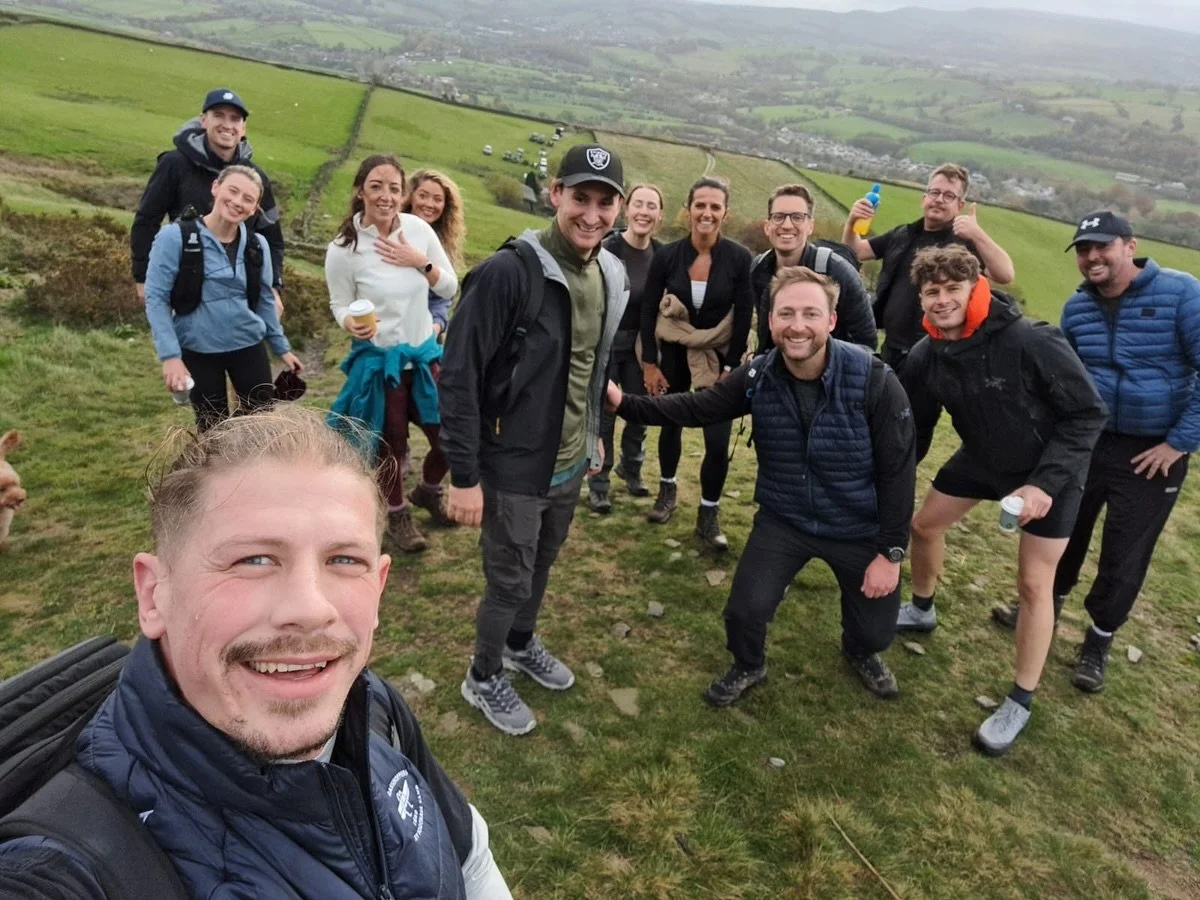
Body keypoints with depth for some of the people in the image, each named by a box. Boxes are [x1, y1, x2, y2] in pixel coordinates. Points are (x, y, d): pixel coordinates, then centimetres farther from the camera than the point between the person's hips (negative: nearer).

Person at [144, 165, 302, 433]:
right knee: (213, 428, 10)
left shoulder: (257, 245, 0)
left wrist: (282, 347, 14)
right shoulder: (175, 237, -12)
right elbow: (156, 298, -12)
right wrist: (170, 355, -20)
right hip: (197, 351, -3)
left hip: (248, 346, 3)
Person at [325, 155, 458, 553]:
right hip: (378, 360, -4)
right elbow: (340, 304, -5)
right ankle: (398, 515, 38)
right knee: (391, 444, 11)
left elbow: (451, 287, 0)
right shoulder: (343, 248, -16)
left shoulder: (418, 229, -7)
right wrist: (352, 324, -27)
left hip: (424, 353, 4)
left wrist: (420, 262, -17)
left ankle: (427, 491, 43)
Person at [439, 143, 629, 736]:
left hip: (570, 463, 7)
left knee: (542, 563, 23)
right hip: (513, 466, -6)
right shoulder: (509, 272, -23)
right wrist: (464, 475, -20)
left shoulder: (611, 276, 1)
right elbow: (458, 374, -21)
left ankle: (522, 645, 49)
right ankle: (484, 678, 34)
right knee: (510, 581, 8)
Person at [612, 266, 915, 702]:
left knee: (876, 631, 13)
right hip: (783, 521, 2)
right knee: (744, 611, -8)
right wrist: (624, 403, -21)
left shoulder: (875, 381, -24)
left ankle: (861, 652, 53)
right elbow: (695, 408, -8)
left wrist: (891, 552, -15)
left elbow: (898, 471, -18)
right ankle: (748, 666, 29)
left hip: (860, 529, -1)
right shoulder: (757, 378, -15)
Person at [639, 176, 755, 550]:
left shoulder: (739, 258, -14)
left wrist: (730, 368, -10)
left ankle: (708, 516, 12)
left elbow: (744, 317, -9)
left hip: (719, 356, -1)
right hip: (674, 353, 2)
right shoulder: (667, 255, -12)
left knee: (718, 441, -6)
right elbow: (648, 310, -4)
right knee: (671, 424, 16)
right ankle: (667, 490, 40)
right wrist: (649, 363, -5)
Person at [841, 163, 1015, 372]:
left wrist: (978, 234, -34)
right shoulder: (902, 235, 13)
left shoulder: (966, 241, -6)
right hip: (892, 349, 6)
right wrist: (852, 222, -9)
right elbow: (854, 252, 12)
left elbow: (1005, 275, -19)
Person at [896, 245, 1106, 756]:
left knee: (1034, 583, -4)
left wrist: (1047, 481, -32)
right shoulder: (925, 358, -17)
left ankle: (1020, 703, 12)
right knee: (924, 524, 14)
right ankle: (922, 611, 44)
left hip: (1051, 469, -5)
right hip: (982, 459, 6)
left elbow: (1088, 415, -24)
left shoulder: (1032, 343, -34)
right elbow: (914, 430, -3)